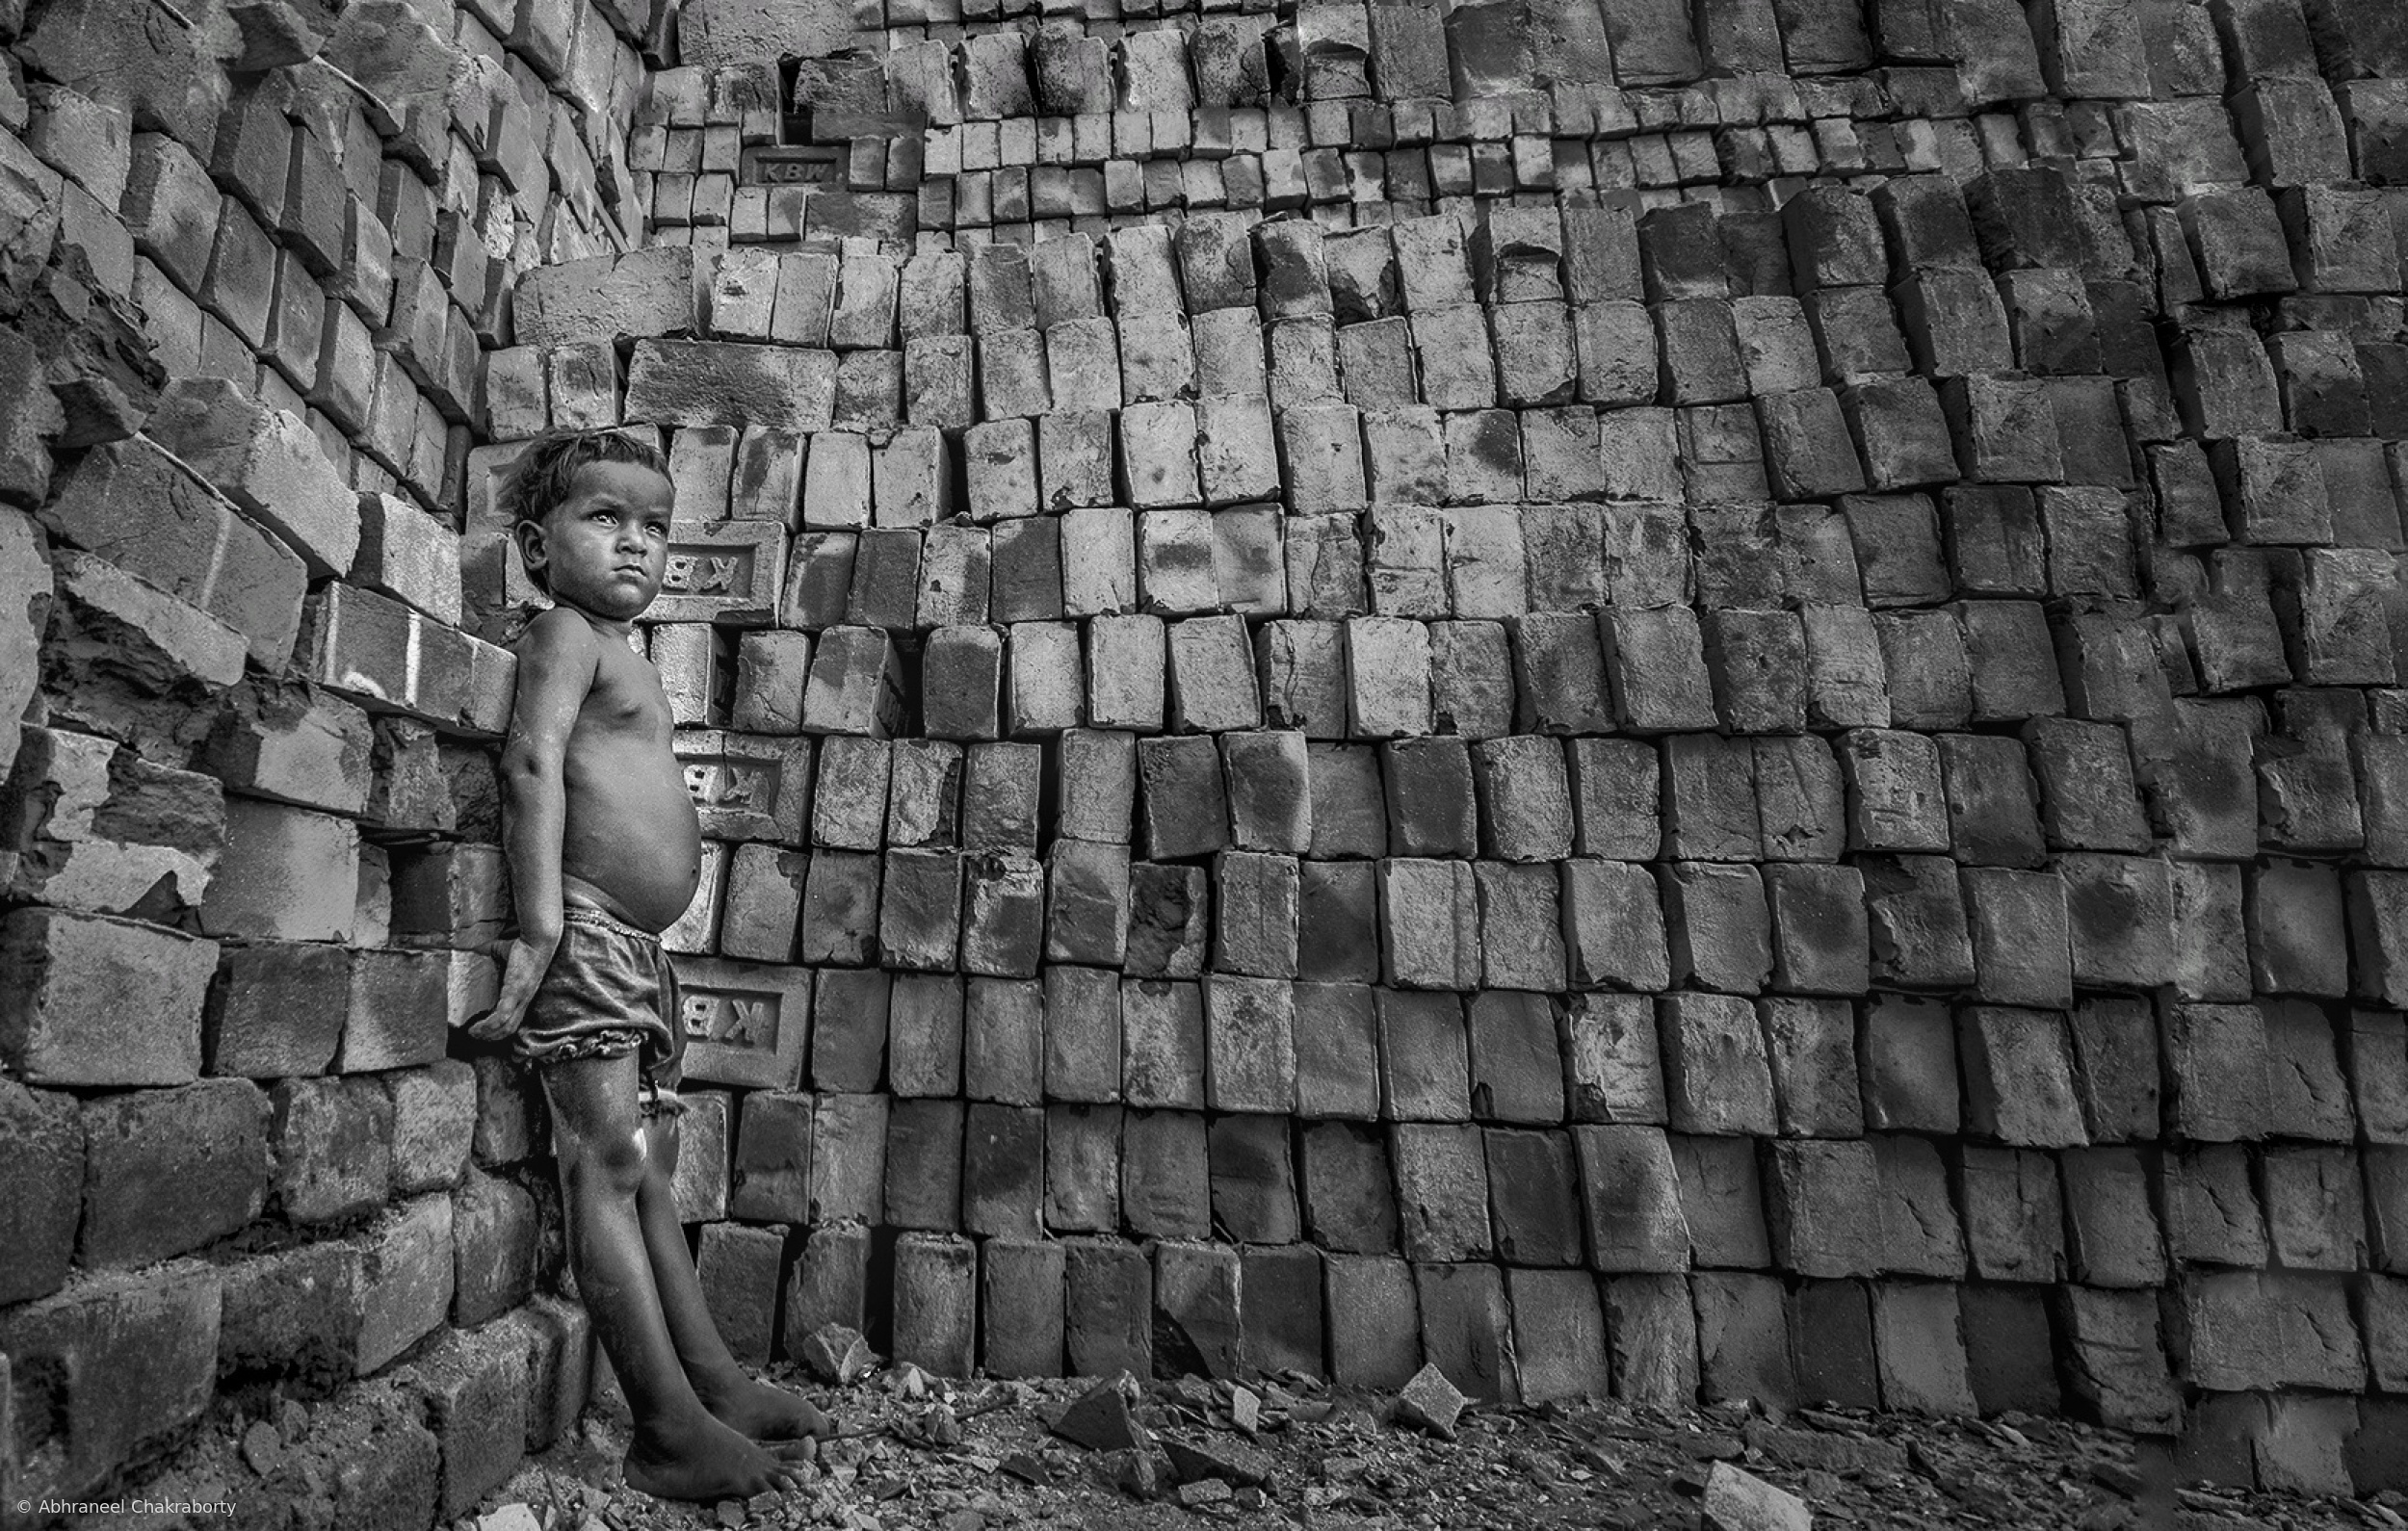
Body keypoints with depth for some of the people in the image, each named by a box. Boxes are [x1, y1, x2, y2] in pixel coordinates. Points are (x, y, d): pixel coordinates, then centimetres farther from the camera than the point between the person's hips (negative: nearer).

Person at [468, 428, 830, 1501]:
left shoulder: (623, 657, 22)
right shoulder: (565, 633, -3)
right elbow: (532, 761, -18)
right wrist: (541, 921, -28)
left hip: (638, 949, 9)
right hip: (585, 933, -9)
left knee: (650, 1178, 12)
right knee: (606, 1167, -8)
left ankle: (715, 1382, 21)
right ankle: (669, 1431, -3)